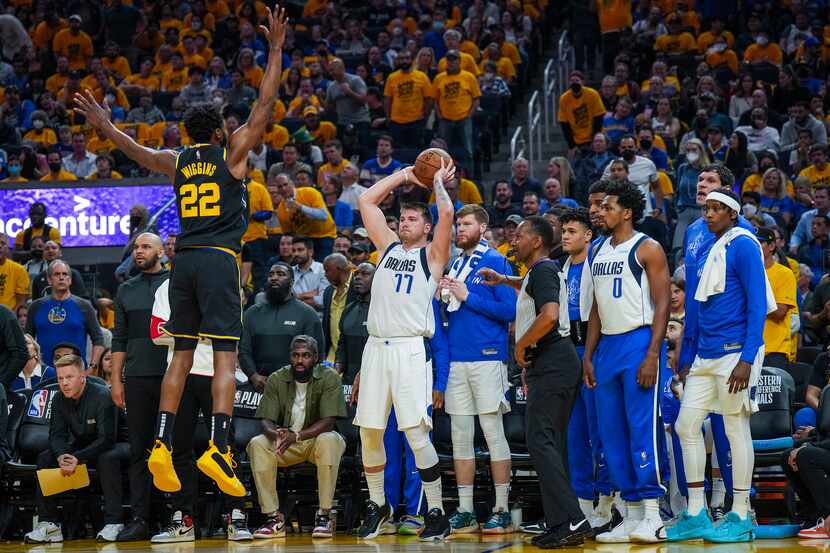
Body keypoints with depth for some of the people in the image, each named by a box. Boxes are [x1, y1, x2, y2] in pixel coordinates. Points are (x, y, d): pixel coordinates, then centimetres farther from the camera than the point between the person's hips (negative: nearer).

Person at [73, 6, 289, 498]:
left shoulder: (177, 162, 14)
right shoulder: (232, 153, 2)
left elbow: (139, 152, 31)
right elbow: (265, 106, -1)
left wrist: (105, 126, 47)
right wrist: (276, 50, 1)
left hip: (184, 259, 5)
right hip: (219, 258, -5)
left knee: (183, 354, 10)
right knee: (226, 355, -9)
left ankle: (162, 445, 0)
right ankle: (218, 448, -22)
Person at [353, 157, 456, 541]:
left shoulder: (432, 255, 5)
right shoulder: (388, 247, 19)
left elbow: (447, 213, -9)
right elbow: (366, 201, 19)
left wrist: (438, 182, 7)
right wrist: (403, 176, 20)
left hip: (410, 349, -5)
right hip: (376, 347, 5)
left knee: (416, 433, -11)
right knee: (369, 432, 6)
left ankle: (437, 513, -5)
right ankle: (377, 505, 22)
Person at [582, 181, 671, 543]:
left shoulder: (647, 249, -6)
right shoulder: (598, 251, 17)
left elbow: (662, 305, -11)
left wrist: (653, 355, -19)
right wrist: (588, 356, 14)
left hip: (639, 342, -8)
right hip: (607, 346, 8)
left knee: (643, 428, -10)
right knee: (612, 433, 6)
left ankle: (652, 515, -9)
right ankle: (632, 515, 11)